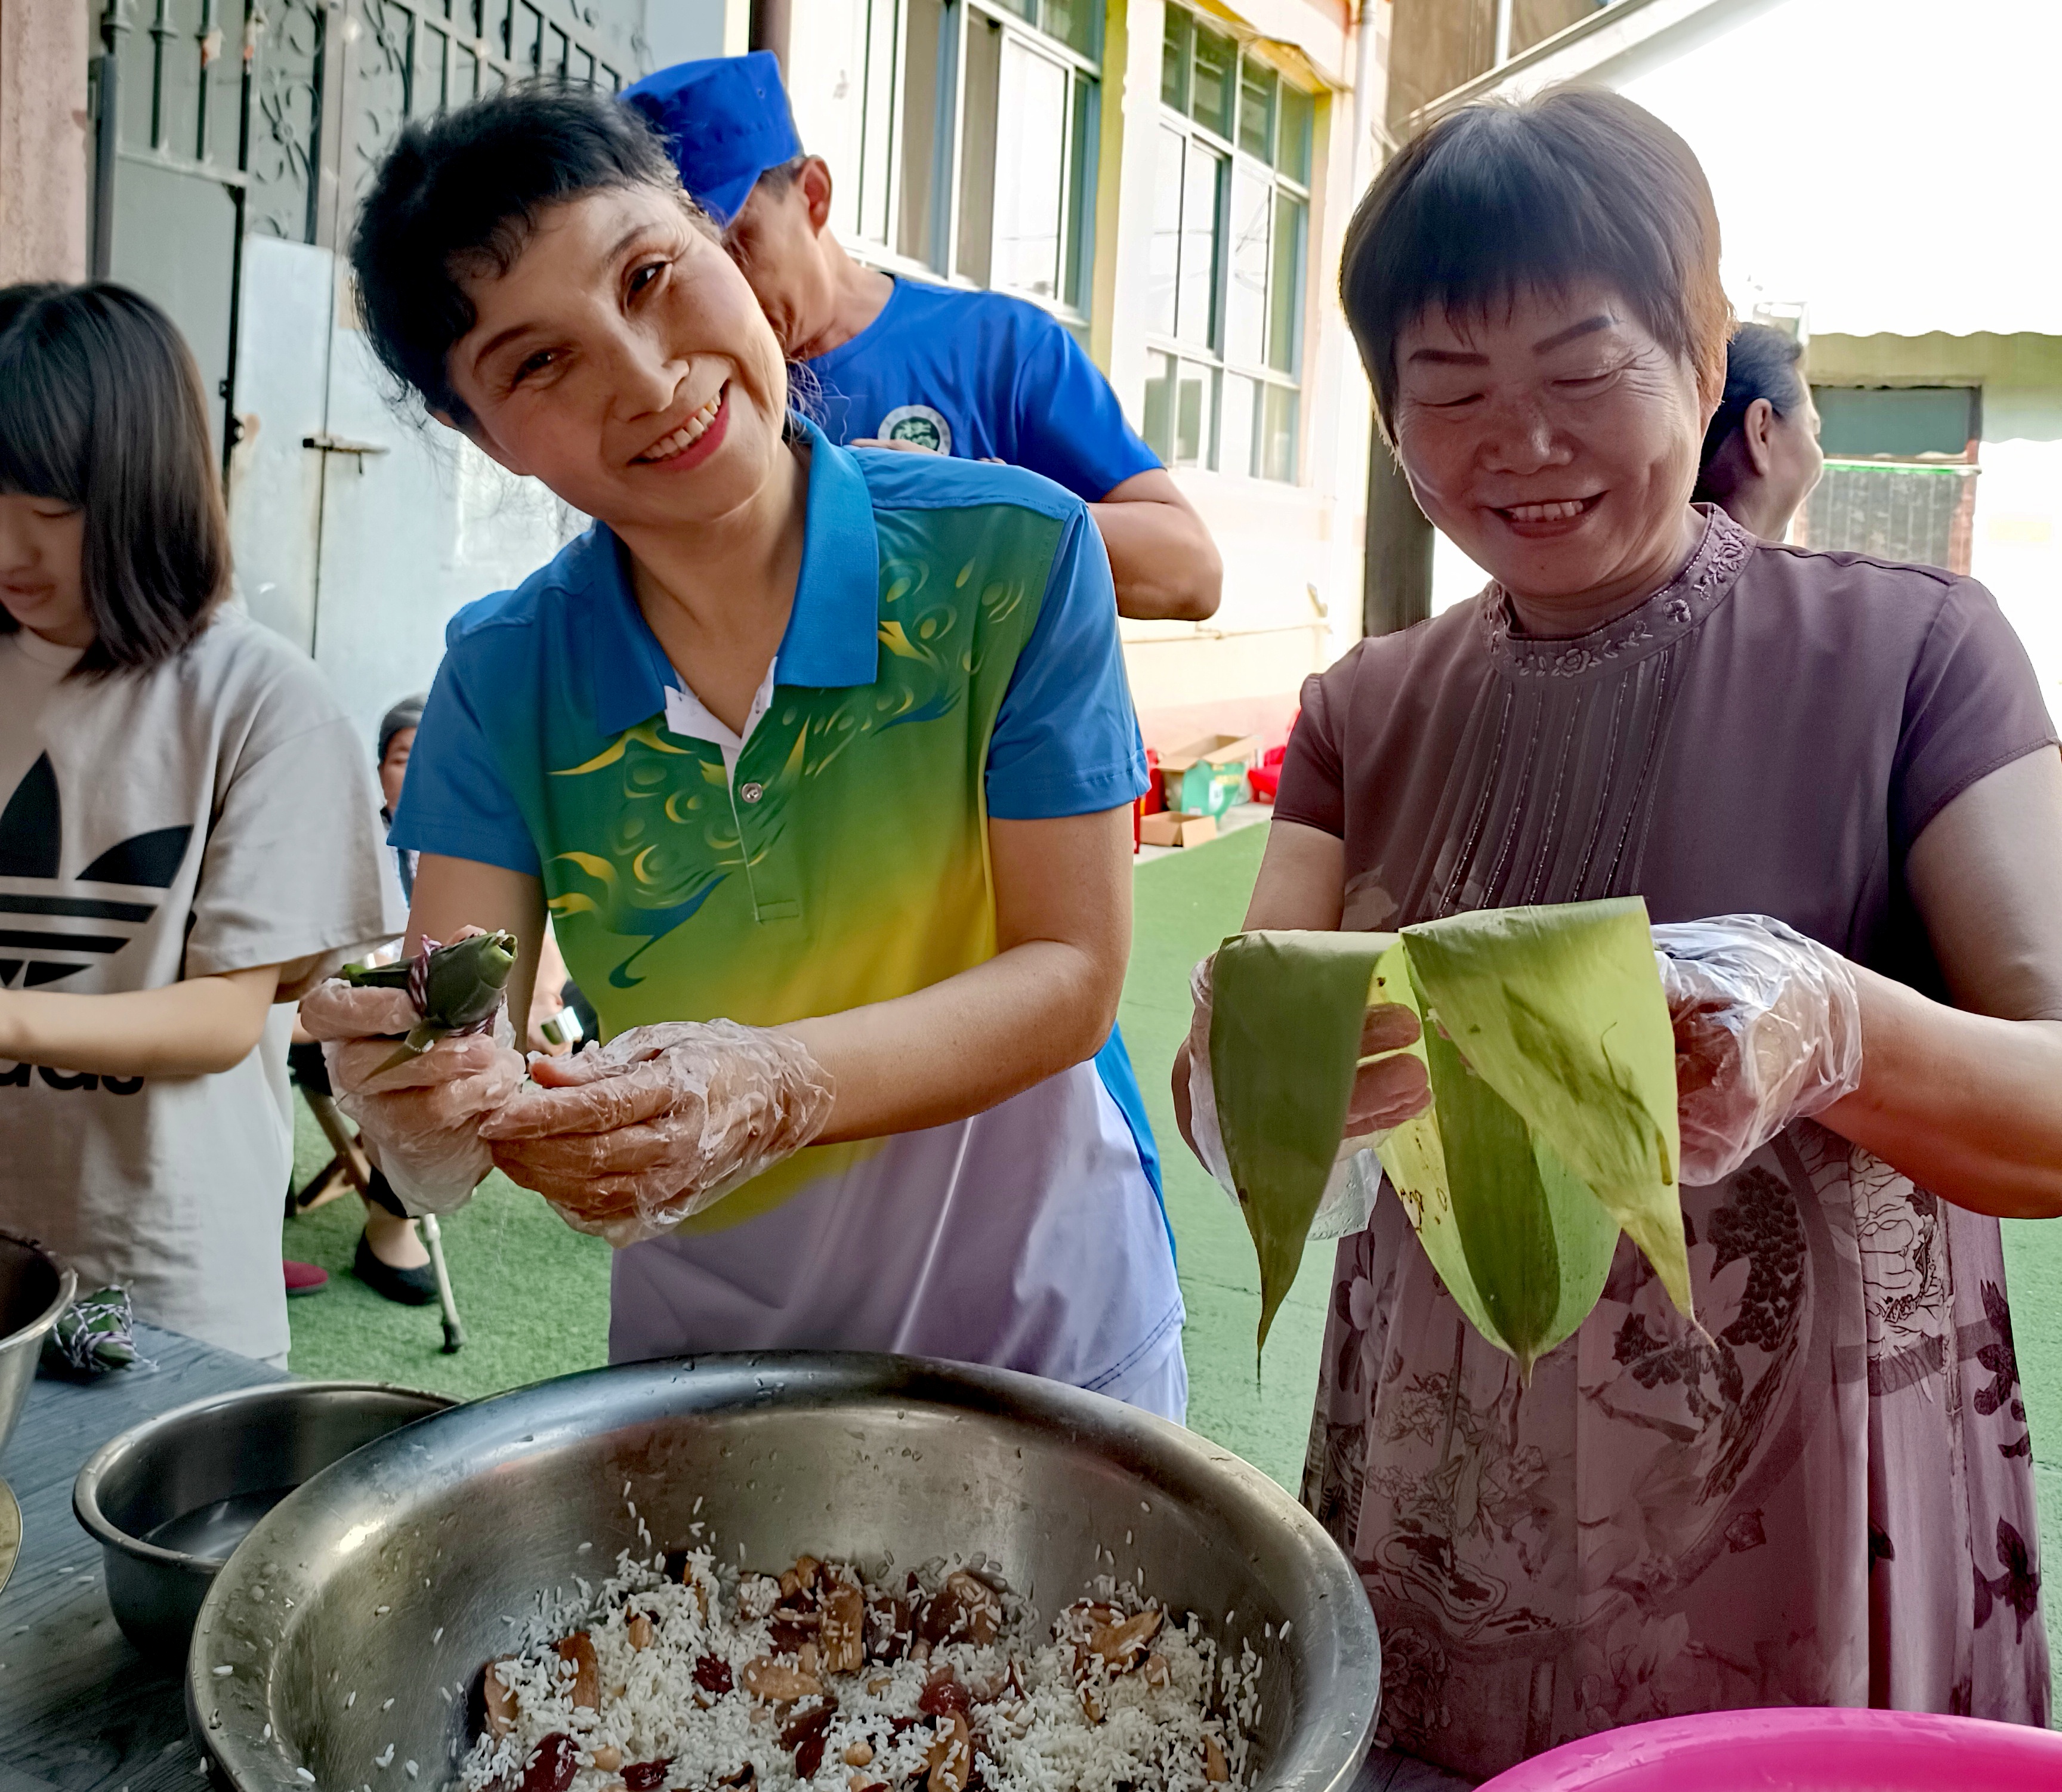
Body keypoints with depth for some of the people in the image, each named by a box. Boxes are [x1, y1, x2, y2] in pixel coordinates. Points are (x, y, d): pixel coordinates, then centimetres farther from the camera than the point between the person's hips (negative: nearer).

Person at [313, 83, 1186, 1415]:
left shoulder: (1014, 557, -17)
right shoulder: (505, 680, -8)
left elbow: (1073, 974, -17)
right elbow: (450, 1048, -12)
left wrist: (773, 1087, -33)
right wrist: (428, 1105, -36)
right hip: (697, 1349, 2)